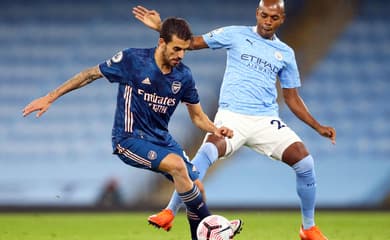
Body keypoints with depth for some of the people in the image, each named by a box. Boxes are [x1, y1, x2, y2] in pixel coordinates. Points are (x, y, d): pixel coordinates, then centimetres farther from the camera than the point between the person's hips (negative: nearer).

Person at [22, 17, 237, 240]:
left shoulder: (184, 75, -2)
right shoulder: (132, 60, -15)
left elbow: (197, 115, 10)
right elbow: (91, 74, -3)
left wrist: (215, 130, -13)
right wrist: (50, 98, -2)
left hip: (162, 139, 6)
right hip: (129, 139, -6)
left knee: (196, 186, -5)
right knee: (177, 164, -29)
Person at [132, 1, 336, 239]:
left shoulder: (285, 54, 13)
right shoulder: (236, 35, 6)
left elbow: (292, 98, 17)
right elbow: (192, 42, 7)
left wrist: (318, 127, 7)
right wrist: (160, 27, -4)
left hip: (266, 120, 3)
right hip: (231, 115, -3)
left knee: (305, 161, -14)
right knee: (207, 153, -31)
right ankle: (169, 213, -22)